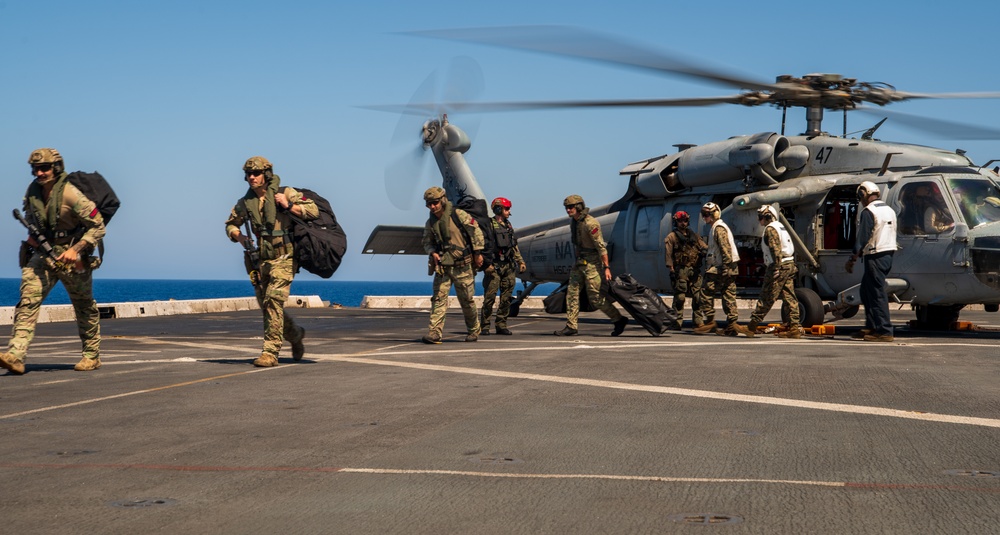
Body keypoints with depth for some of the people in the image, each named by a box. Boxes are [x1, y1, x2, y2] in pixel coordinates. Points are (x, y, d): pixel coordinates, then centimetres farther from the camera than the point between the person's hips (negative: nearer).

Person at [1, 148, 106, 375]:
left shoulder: (71, 195, -20)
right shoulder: (33, 190, 0)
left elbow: (98, 227, -16)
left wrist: (75, 250, -24)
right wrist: (32, 235, 3)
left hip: (71, 256, -5)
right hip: (43, 253, 5)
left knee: (84, 307, 10)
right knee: (28, 299, -12)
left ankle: (92, 356, 27)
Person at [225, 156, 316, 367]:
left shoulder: (285, 193, -5)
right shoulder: (246, 202, 7)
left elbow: (314, 211, -10)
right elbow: (230, 224, 22)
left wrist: (288, 206, -20)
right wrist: (239, 236, 1)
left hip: (283, 259, -6)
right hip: (261, 261, 6)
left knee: (273, 301, -18)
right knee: (267, 306, 11)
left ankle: (270, 352, -15)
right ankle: (295, 335, 37)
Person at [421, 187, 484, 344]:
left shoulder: (459, 215, -8)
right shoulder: (430, 223, 5)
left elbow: (476, 231, -4)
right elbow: (427, 242, 15)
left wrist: (478, 253, -6)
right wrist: (433, 253, -6)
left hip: (462, 266, -4)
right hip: (442, 267, 4)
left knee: (467, 300, 5)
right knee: (439, 298, -8)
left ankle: (474, 331, 24)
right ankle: (434, 333, -13)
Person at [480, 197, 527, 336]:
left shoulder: (508, 225, 17)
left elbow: (514, 246, 22)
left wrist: (520, 261, 15)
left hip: (508, 266, 7)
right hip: (494, 267, -7)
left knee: (506, 298, 6)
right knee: (489, 297, -6)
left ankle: (501, 325, 12)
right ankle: (484, 326, 0)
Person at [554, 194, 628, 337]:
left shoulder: (590, 223, -20)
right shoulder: (573, 221, 8)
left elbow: (601, 246, -20)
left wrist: (606, 267, -22)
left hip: (592, 263, -9)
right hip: (580, 262, 9)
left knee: (595, 298, -6)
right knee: (572, 292, 1)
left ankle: (619, 320, 10)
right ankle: (571, 326, 4)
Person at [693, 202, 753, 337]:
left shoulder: (718, 228, -10)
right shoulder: (720, 226, 22)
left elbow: (725, 248, -20)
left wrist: (726, 267, -23)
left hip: (720, 268, -10)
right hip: (728, 268, 10)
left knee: (706, 292, -5)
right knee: (729, 295, 4)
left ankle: (710, 321, -5)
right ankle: (732, 324, 1)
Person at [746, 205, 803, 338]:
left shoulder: (770, 229, -9)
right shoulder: (781, 227, 22)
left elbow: (776, 249, -20)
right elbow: (791, 249, 22)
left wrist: (777, 268, -24)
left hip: (778, 267, -9)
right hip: (789, 265, 10)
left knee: (766, 298, -5)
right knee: (790, 298, 5)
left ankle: (752, 326, -1)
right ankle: (795, 328, 1)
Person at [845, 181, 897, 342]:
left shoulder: (868, 212, -12)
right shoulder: (889, 210, 16)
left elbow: (863, 239, -15)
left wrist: (852, 259, -9)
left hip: (875, 257, -9)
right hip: (888, 255, 9)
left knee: (877, 294, -7)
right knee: (866, 291, 17)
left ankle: (884, 331, -8)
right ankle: (871, 327, 18)